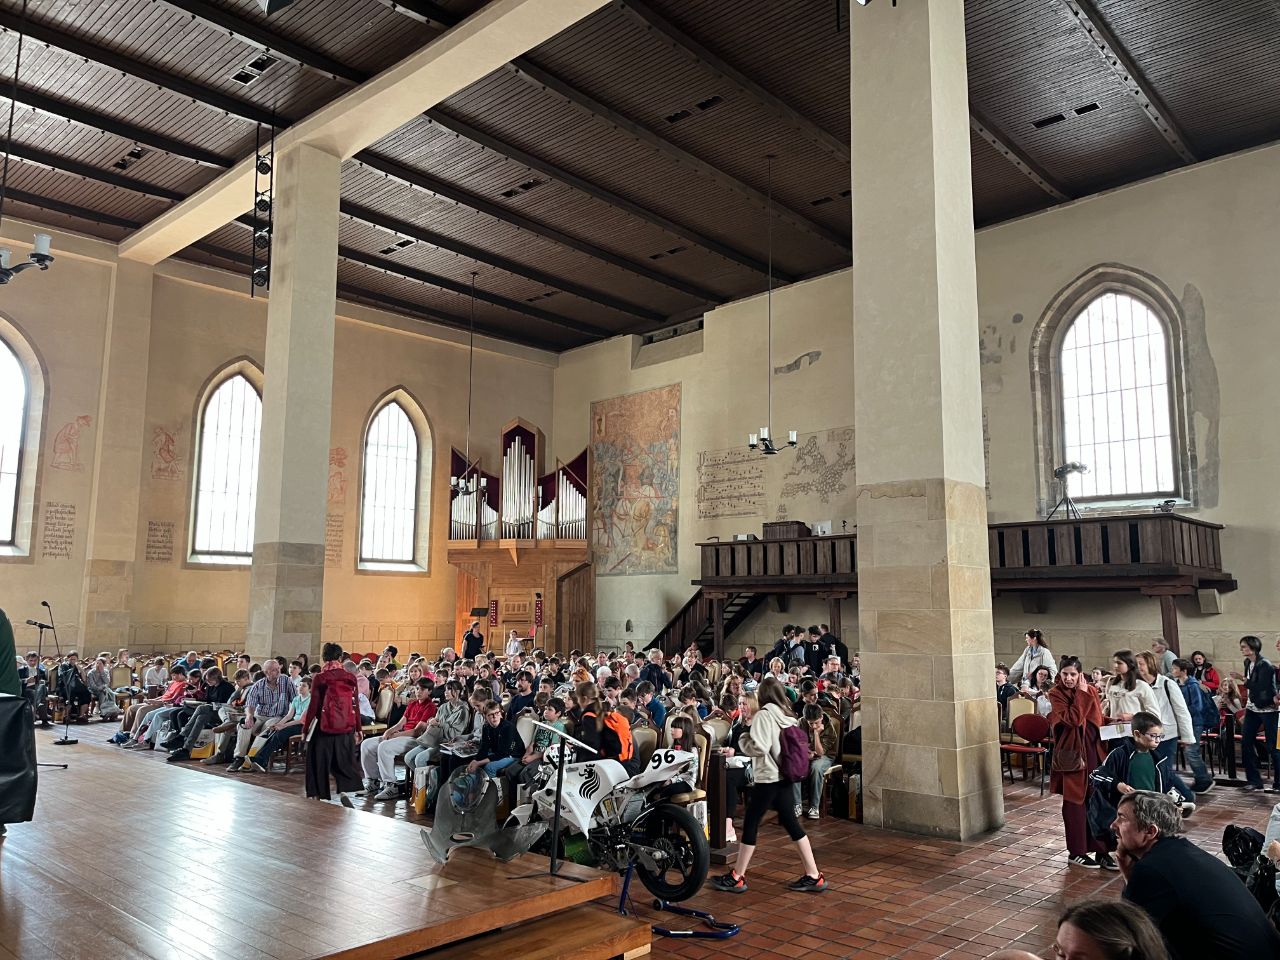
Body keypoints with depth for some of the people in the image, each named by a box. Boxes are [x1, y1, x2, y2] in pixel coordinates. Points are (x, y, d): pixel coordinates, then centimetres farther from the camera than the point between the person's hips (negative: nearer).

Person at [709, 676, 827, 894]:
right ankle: (813, 876, 13)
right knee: (791, 823, 12)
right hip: (785, 777, 8)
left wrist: (743, 739, -3)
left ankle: (737, 878, 9)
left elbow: (758, 747, -22)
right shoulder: (787, 716, 8)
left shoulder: (764, 715, -14)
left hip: (768, 778, -8)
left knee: (750, 824, 1)